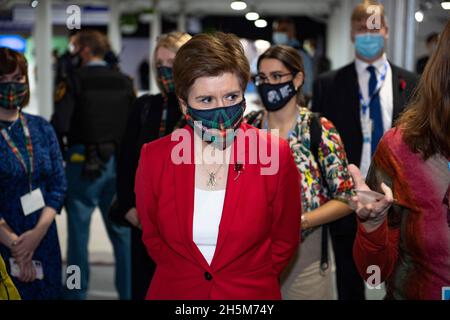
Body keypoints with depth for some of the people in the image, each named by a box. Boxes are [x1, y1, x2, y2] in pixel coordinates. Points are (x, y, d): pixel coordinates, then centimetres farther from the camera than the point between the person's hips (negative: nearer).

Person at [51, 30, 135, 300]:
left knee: (78, 231, 6)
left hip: (83, 162, -3)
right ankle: (128, 291, 15)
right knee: (122, 232, 10)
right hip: (117, 162, 4)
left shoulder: (75, 79, -8)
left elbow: (60, 123, -15)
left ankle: (77, 292, 13)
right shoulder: (124, 82, 3)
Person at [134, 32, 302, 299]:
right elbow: (151, 235, 2)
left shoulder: (275, 156, -15)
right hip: (173, 292, 1)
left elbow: (284, 241, -4)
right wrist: (183, 279, -1)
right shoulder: (154, 157, -12)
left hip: (252, 296, -1)